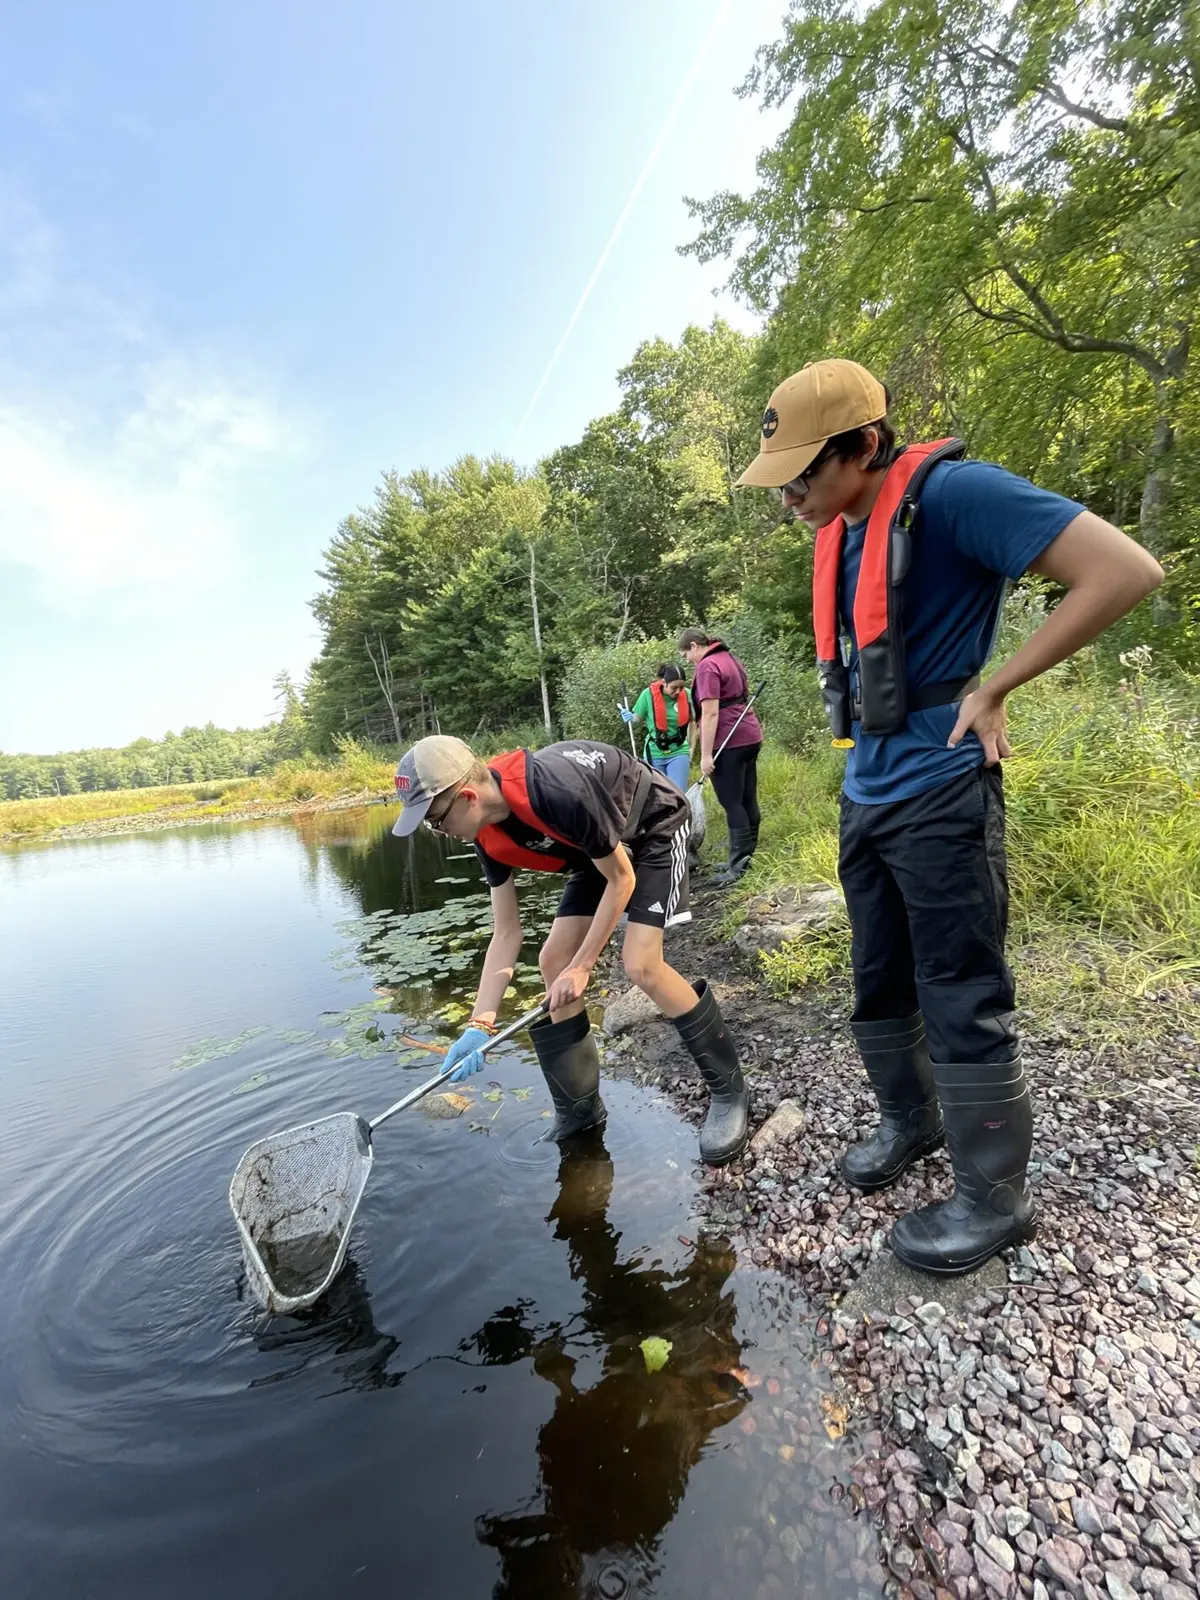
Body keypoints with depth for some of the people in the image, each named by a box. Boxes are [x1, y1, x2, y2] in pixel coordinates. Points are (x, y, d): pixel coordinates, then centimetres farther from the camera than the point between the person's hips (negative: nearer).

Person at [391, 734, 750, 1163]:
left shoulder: (559, 792, -39)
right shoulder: (490, 836, -14)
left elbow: (621, 879, -25)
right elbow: (506, 933, -8)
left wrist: (582, 967, -20)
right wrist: (480, 1023, -14)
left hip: (654, 826, -7)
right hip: (600, 848, 8)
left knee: (640, 963, -20)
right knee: (553, 961, -1)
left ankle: (729, 1089, 4)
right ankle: (578, 1110, 17)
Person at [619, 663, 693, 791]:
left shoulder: (687, 695, -9)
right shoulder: (648, 694, -13)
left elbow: (691, 722, 7)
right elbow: (638, 718, 3)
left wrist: (691, 747, 11)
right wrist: (629, 718, -19)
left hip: (679, 753, 0)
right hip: (655, 754, 0)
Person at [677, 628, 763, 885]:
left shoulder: (707, 667, -12)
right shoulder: (729, 658, 18)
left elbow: (711, 713, -19)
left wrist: (706, 754, -18)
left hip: (729, 743, -9)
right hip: (750, 736, 10)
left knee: (732, 803, -7)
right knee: (748, 800, 10)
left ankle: (740, 864, -5)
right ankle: (749, 856, 18)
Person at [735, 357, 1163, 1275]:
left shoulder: (950, 492, -13)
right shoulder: (839, 533, 12)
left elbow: (1126, 570, -16)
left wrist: (993, 689, -13)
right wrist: (869, 757, 15)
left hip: (939, 794, -8)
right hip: (866, 793, 8)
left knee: (961, 1000, 2)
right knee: (880, 986, 18)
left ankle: (995, 1198, 22)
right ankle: (910, 1122, 40)